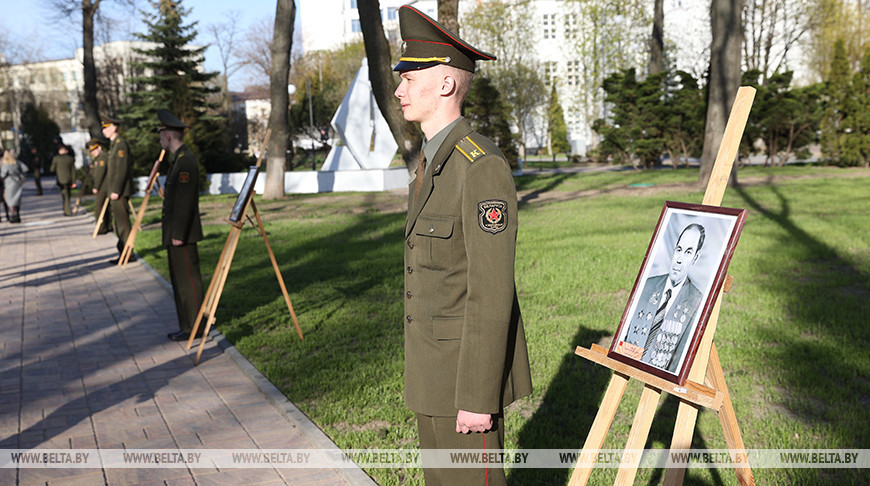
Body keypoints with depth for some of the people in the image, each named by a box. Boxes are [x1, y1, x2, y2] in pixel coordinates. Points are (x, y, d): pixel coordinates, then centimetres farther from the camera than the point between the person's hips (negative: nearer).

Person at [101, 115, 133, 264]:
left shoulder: (121, 144, -13)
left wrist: (116, 190, -20)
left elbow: (122, 169, -19)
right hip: (115, 190, 10)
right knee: (119, 221, 12)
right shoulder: (114, 144, 17)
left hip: (120, 190, -10)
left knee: (123, 222, -6)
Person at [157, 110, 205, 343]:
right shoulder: (178, 159, 16)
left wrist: (178, 234, -21)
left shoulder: (185, 160, -17)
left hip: (182, 233, -11)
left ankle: (194, 328, 3)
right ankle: (187, 326, 22)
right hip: (175, 232, 11)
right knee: (180, 279, 14)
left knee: (188, 279, -4)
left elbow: (185, 200, -22)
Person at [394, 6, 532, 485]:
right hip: (433, 361, 10)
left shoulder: (483, 167, -23)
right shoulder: (432, 163, 10)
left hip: (469, 364, -9)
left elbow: (492, 292, -24)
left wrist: (478, 396, -22)